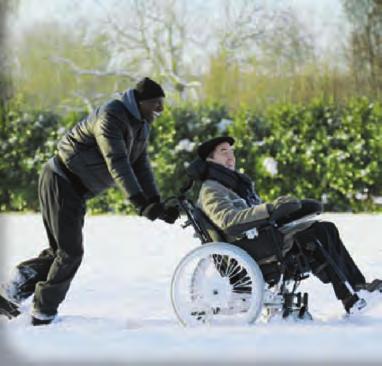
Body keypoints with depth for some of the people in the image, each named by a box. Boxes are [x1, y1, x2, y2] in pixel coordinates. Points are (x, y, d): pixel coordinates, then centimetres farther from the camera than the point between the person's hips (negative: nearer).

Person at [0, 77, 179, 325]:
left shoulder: (141, 127, 9)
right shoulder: (111, 117, -23)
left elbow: (142, 167, 5)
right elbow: (117, 163, -33)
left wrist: (157, 205, -8)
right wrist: (140, 201, -40)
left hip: (76, 190, 10)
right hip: (61, 182, -10)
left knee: (63, 250, 9)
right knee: (70, 251, -8)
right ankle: (44, 314, 2)